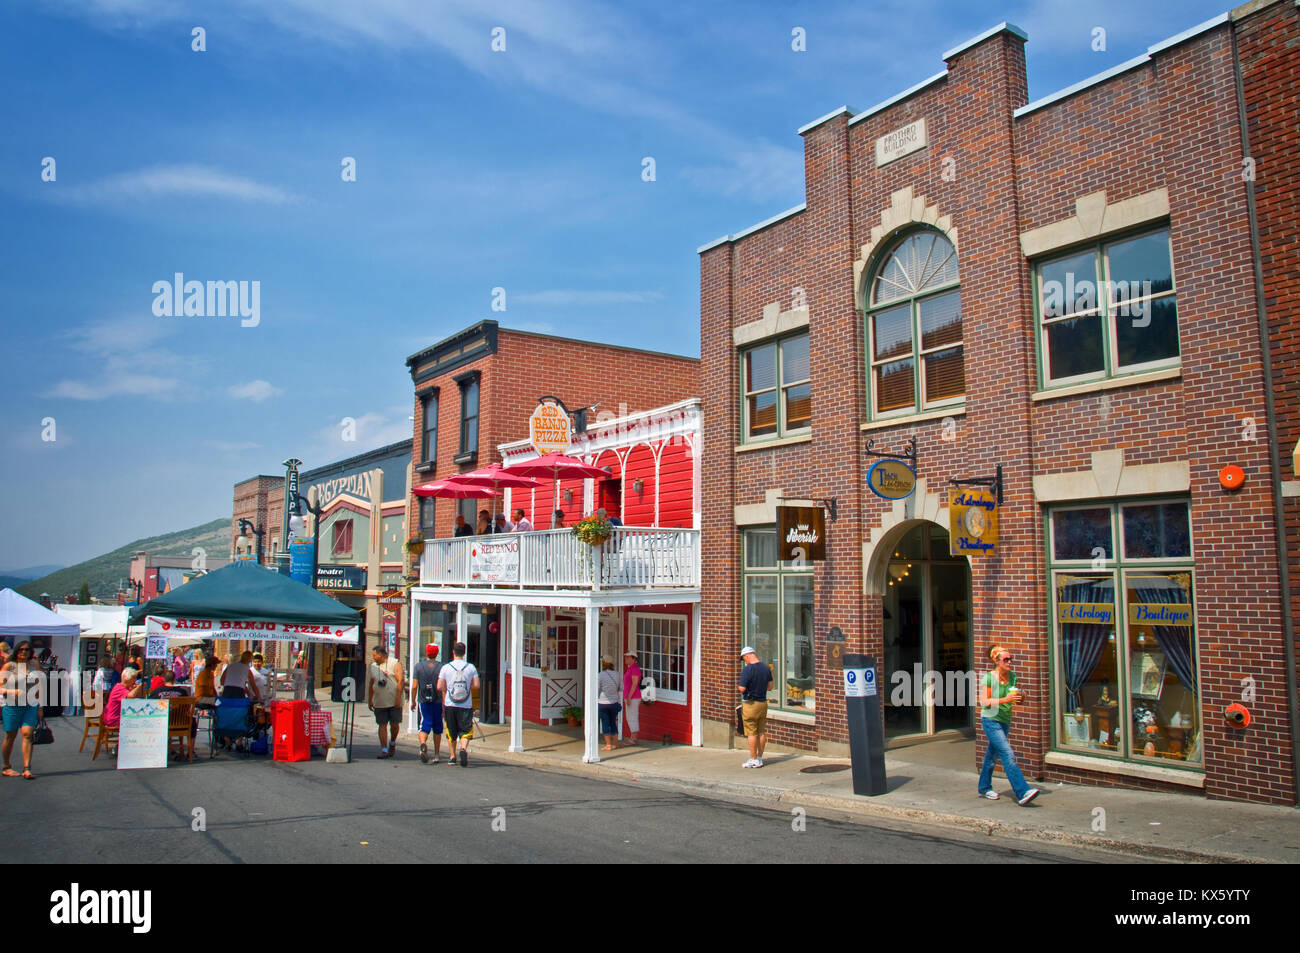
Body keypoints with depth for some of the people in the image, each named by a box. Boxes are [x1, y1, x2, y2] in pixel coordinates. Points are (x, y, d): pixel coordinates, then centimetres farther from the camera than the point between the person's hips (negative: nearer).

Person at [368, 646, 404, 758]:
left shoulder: (394, 664, -5)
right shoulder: (373, 666, 11)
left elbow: (400, 681, -10)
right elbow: (371, 684, 18)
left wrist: (398, 698, -17)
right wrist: (369, 700, 16)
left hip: (394, 702, -4)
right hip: (379, 702, 4)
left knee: (394, 724, 1)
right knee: (382, 725, 0)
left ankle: (392, 743, 26)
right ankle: (384, 749, 2)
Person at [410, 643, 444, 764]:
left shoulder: (419, 666, 0)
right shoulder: (441, 667, -3)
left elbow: (414, 687, -1)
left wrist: (413, 702, 10)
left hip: (423, 701, 0)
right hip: (438, 701, 0)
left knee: (424, 726, -1)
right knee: (437, 729, 13)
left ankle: (423, 744, -32)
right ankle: (436, 755, 20)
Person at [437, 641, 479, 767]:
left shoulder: (446, 667, -2)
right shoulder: (471, 667, -1)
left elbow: (440, 687, -4)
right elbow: (476, 686, -5)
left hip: (450, 705, 1)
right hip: (466, 705, -1)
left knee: (451, 732, 15)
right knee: (466, 731, 2)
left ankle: (453, 755, 19)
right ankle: (463, 749, -23)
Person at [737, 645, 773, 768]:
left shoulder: (747, 669, -18)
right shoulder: (766, 668, 4)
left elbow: (742, 689, -20)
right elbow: (770, 687, 11)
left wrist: (739, 686, 2)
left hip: (750, 704, -7)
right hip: (763, 703, 7)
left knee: (751, 733, 1)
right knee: (762, 732, 11)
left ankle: (754, 760, 5)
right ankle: (760, 758, 18)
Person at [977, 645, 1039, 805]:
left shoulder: (1012, 676, 5)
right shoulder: (988, 678, -13)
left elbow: (1014, 697, 17)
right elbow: (984, 702, -15)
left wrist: (1020, 697, -6)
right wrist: (1005, 700, -27)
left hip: (1005, 720, 7)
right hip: (991, 721, -7)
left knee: (992, 755, 16)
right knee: (1008, 755, -16)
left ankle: (984, 788, 30)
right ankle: (1022, 793, -22)